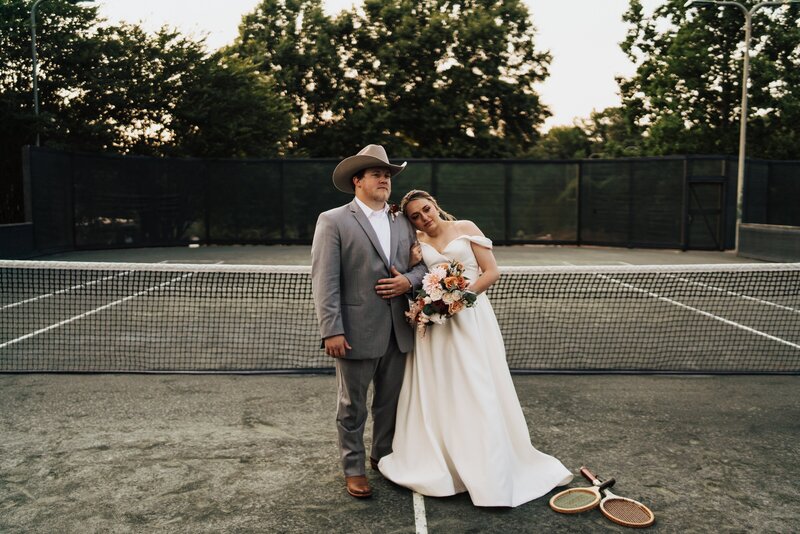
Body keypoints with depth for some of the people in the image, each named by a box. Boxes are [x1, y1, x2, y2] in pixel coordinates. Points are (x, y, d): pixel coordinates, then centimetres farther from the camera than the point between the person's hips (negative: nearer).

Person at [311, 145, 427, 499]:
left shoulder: (402, 222, 13)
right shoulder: (333, 221, -5)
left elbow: (423, 264, 15)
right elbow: (324, 281, -11)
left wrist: (410, 280, -8)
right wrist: (331, 331, -18)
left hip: (398, 332, 5)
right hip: (357, 332, -5)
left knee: (391, 402, 18)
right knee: (353, 407, 9)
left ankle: (383, 456, 38)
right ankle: (354, 469, 26)